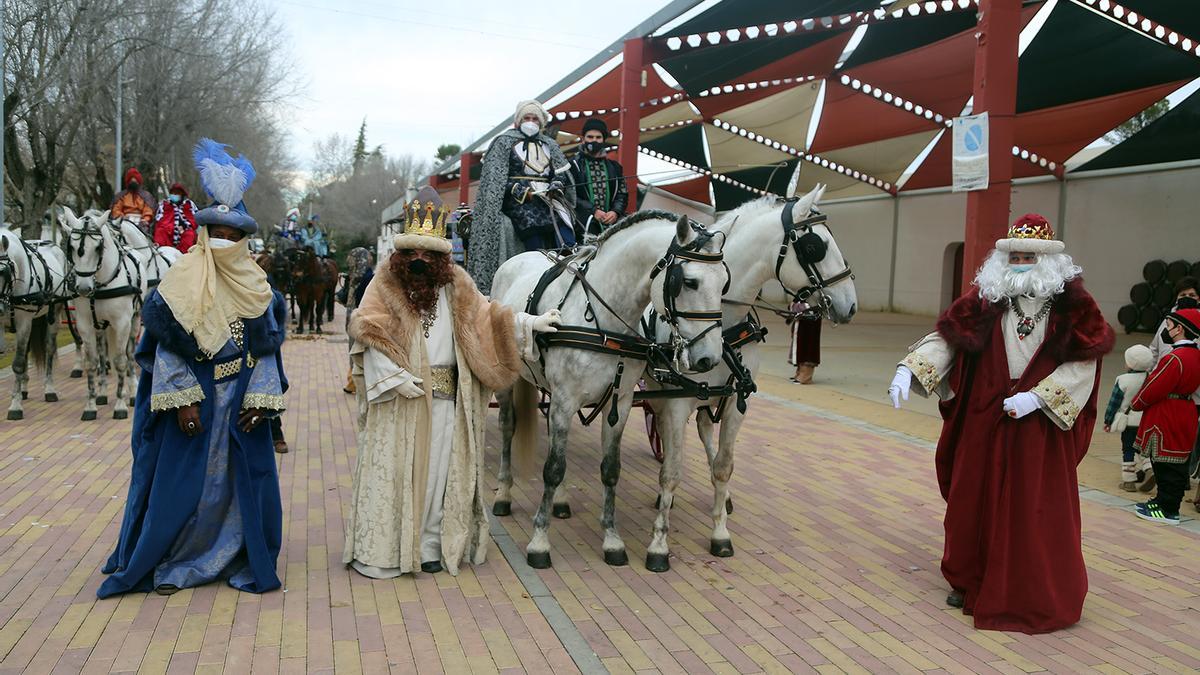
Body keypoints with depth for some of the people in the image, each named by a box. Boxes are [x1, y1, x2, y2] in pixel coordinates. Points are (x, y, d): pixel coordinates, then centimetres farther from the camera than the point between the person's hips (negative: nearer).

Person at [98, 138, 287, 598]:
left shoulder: (256, 284, 4)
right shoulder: (183, 279, -6)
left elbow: (267, 348, 3)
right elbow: (167, 350, -8)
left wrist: (259, 400, -5)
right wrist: (182, 400, -14)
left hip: (241, 401, 3)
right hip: (194, 399, -3)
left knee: (245, 478, 6)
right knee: (183, 480, 3)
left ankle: (239, 560, 20)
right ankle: (170, 564, 17)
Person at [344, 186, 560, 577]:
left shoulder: (454, 284, 10)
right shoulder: (387, 282, -3)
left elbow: (484, 317, 17)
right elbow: (370, 336, -9)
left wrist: (530, 323, 11)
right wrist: (396, 378, -18)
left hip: (445, 397, 4)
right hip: (398, 396, -4)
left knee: (437, 469, 8)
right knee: (392, 469, 1)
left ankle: (430, 544, 20)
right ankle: (380, 550, 11)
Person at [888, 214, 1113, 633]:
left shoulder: (1072, 305, -3)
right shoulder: (985, 299, 1)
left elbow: (1082, 365, -7)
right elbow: (945, 337, -4)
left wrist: (1037, 397, -17)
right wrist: (908, 369, -19)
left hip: (1042, 427, -2)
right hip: (984, 422, 2)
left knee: (1037, 510, 3)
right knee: (975, 500, 9)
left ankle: (1040, 596, 19)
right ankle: (971, 581, 26)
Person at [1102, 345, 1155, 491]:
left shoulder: (1123, 380, -14)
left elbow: (1114, 402, -9)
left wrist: (1108, 420, 0)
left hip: (1129, 421, -4)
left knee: (1128, 450, 4)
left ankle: (1129, 480, 6)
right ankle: (1148, 469, 3)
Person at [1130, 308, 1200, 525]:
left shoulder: (1175, 358, -22)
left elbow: (1155, 389, -19)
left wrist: (1136, 403, -4)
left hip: (1167, 421, -10)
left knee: (1167, 465, -3)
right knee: (1175, 463, 16)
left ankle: (1168, 510, 4)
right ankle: (1164, 501, 26)